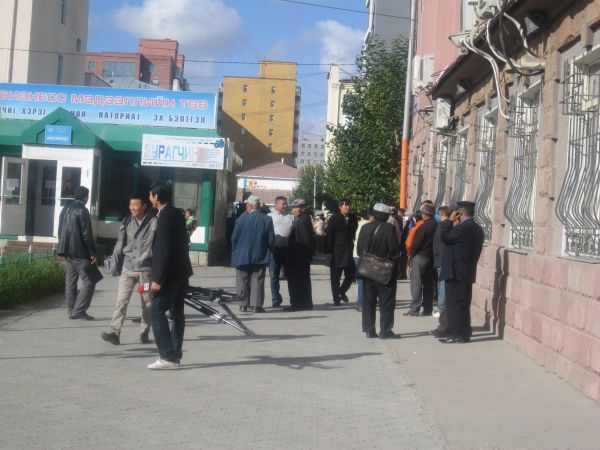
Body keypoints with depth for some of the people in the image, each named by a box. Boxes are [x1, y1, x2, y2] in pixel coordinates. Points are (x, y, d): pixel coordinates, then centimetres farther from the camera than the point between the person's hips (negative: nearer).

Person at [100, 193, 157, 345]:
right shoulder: (127, 222, 6)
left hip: (146, 269, -2)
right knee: (121, 301, -7)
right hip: (127, 269, 2)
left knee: (147, 304, 8)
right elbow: (120, 244, 11)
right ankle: (114, 332, -10)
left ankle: (144, 333, 21)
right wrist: (115, 265, 9)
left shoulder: (154, 223, -6)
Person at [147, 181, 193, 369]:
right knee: (177, 312, 11)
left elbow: (164, 250, -21)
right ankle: (175, 355, 17)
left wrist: (158, 279, -20)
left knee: (156, 311, -8)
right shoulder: (177, 214, 13)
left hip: (170, 274, -10)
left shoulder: (165, 217, -17)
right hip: (181, 271, 10)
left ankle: (167, 356, -12)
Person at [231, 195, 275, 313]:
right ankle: (257, 305, 2)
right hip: (260, 256, 1)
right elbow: (271, 239, -5)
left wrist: (235, 250, 9)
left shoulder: (242, 218, -11)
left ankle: (244, 304, 14)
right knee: (257, 280, 6)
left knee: (243, 281, 10)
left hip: (242, 256, -1)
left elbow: (234, 238, -7)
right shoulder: (267, 219, -6)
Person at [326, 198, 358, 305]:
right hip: (336, 252, -3)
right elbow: (329, 236, -6)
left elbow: (354, 234, 7)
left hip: (349, 252, 3)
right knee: (335, 276, 4)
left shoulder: (353, 219, 6)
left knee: (351, 274, 2)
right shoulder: (334, 219, -4)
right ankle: (336, 298, 15)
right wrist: (329, 252, -11)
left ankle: (342, 291, 27)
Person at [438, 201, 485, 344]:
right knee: (463, 304, 14)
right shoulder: (477, 229, 12)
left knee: (454, 303, -4)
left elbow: (445, 237, -14)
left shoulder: (463, 228, -19)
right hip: (468, 272, 10)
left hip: (456, 272, -10)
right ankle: (463, 333, 20)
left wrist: (450, 221, -7)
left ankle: (457, 334, -3)